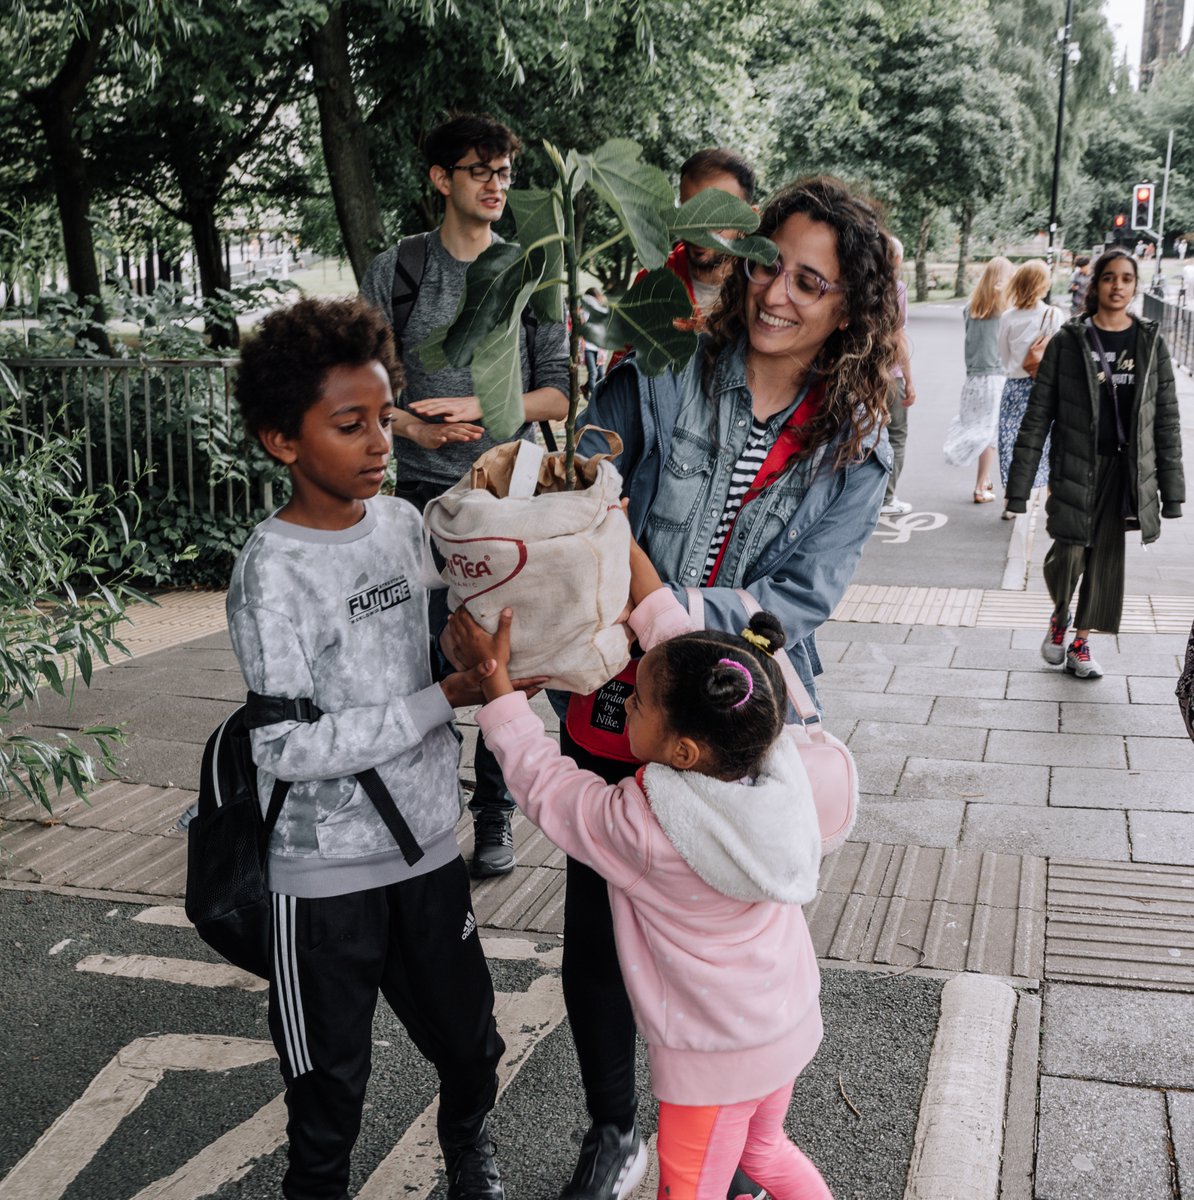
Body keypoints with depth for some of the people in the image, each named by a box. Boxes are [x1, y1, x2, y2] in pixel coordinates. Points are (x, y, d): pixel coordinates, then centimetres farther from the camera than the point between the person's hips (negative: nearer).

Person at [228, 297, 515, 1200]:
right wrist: (446, 700, -22)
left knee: (471, 1041, 20)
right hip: (325, 873, -6)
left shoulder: (403, 522, 1)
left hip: (427, 845, 6)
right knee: (332, 1075, 12)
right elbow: (287, 749, -22)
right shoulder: (275, 571, -19)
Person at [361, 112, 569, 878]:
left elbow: (559, 395, 1)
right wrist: (413, 426, -13)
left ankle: (496, 815, 15)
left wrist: (473, 408, -12)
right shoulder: (397, 270, 6)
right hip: (424, 491, 0)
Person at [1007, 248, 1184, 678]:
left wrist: (1172, 488, 3)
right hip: (1075, 466, -2)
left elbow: (1167, 418, 6)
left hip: (1126, 469, 2)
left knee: (1106, 557, 5)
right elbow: (1037, 416, -2)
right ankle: (1059, 614, 24)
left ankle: (1081, 643, 21)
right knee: (1069, 552, -8)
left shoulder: (1151, 343, 4)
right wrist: (1018, 485, -5)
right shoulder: (1068, 342, -2)